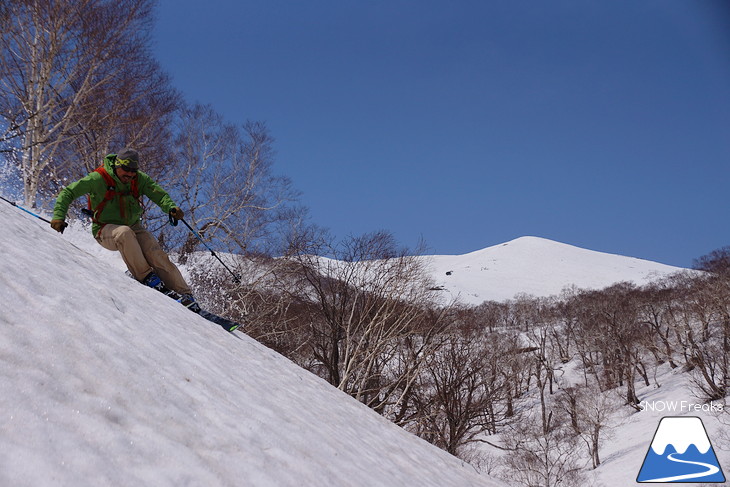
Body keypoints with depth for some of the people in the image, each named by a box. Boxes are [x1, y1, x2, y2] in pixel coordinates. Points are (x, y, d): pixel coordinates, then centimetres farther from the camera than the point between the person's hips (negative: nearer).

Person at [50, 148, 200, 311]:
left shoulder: (139, 179, -4)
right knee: (124, 233, -39)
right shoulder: (98, 179, -16)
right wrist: (59, 216, -26)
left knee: (158, 256, -19)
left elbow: (159, 194, -4)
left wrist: (171, 207, -27)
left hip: (133, 227, 4)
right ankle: (146, 276, -29)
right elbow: (68, 193, -12)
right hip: (105, 230, -4)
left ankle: (185, 295, -13)